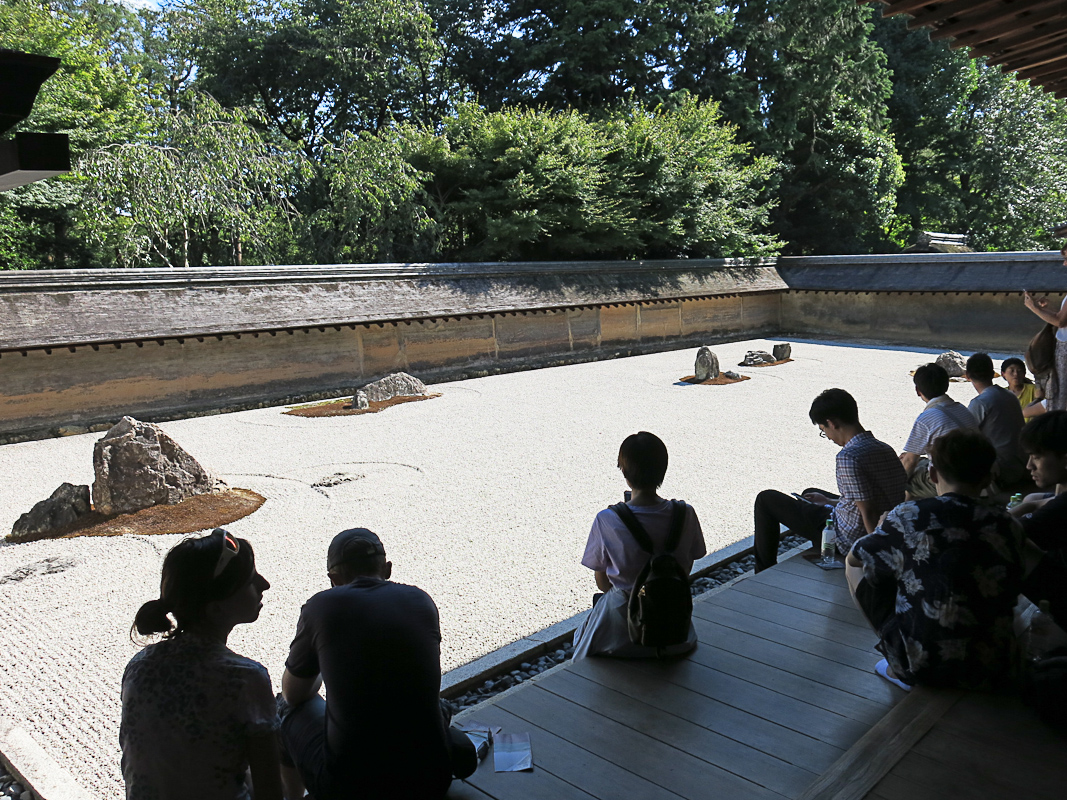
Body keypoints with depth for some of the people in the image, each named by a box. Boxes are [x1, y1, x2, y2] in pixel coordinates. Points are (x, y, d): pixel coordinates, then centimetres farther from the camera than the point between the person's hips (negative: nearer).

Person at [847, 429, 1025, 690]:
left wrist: (886, 532, 24)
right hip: (989, 672, 4)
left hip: (919, 666, -4)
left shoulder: (909, 516, -14)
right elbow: (1011, 595, 14)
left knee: (856, 568, 12)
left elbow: (855, 557, 3)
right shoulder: (1008, 525, -4)